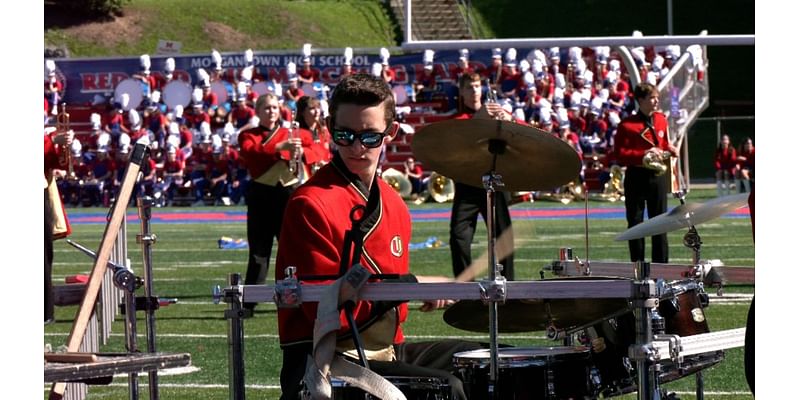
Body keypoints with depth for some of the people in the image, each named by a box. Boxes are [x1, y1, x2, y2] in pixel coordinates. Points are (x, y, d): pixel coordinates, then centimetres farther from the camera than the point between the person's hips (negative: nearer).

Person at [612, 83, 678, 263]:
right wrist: (643, 154, -22)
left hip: (658, 176, 4)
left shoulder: (661, 120, 8)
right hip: (637, 178, -4)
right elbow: (619, 155, -11)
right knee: (635, 223, 2)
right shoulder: (627, 125, -8)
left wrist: (670, 150, -1)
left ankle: (661, 265, 11)